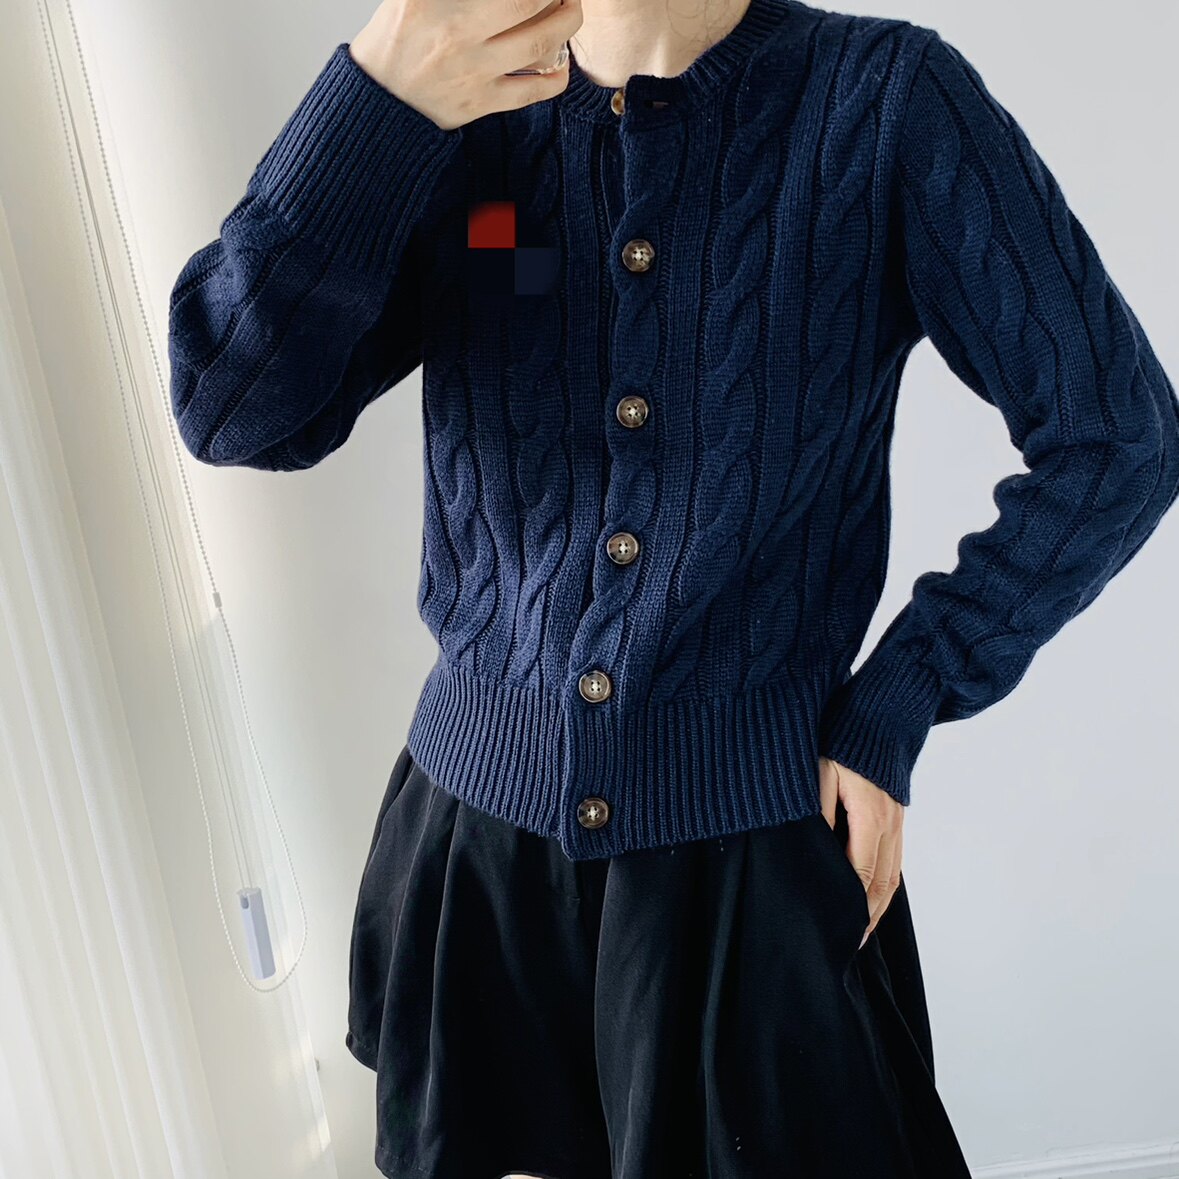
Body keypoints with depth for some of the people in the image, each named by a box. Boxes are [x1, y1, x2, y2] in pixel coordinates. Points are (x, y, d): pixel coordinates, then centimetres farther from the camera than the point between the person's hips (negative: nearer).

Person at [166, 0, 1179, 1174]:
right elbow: (234, 413, -11)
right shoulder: (455, 119, -1)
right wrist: (379, 104, -23)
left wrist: (894, 714, -8)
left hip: (761, 838, -2)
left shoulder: (889, 102, -9)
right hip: (477, 814, 3)